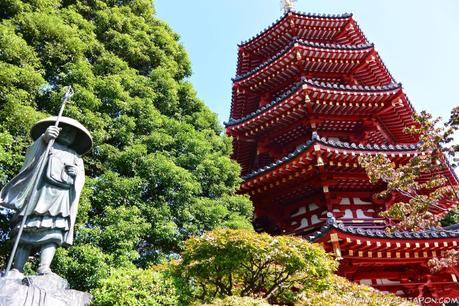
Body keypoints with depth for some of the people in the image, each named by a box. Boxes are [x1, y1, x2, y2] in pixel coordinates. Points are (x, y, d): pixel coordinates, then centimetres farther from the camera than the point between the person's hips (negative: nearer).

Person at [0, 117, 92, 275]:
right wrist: (44, 137, -14)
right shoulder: (46, 145, 26)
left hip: (60, 198, 1)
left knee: (52, 232, -17)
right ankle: (16, 270, -17)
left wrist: (75, 173, -9)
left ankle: (44, 269, -29)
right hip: (38, 192, -1)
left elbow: (80, 178, 15)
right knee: (28, 232, -11)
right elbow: (33, 153, 5)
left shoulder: (75, 157, 29)